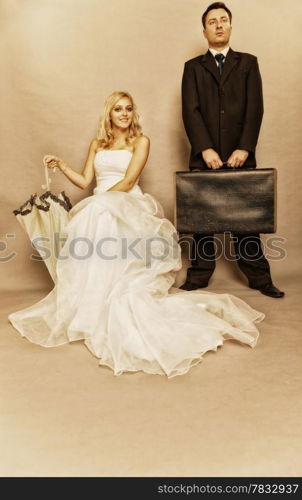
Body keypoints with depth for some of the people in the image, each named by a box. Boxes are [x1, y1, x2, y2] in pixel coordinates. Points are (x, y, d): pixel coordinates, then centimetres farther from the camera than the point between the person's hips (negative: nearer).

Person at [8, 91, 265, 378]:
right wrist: (60, 165, 7)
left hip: (129, 207, -4)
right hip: (97, 209, 4)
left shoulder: (140, 142, 8)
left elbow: (128, 182, -4)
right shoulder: (97, 144, 23)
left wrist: (101, 199, -12)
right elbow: (85, 181, 17)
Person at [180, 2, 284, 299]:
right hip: (204, 155, 0)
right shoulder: (193, 67, 13)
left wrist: (244, 148, -11)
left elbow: (255, 108, 3)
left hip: (240, 155, 0)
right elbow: (191, 110, 0)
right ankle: (199, 275, 11)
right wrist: (205, 148, -14)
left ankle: (259, 277, 9)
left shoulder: (248, 63, 15)